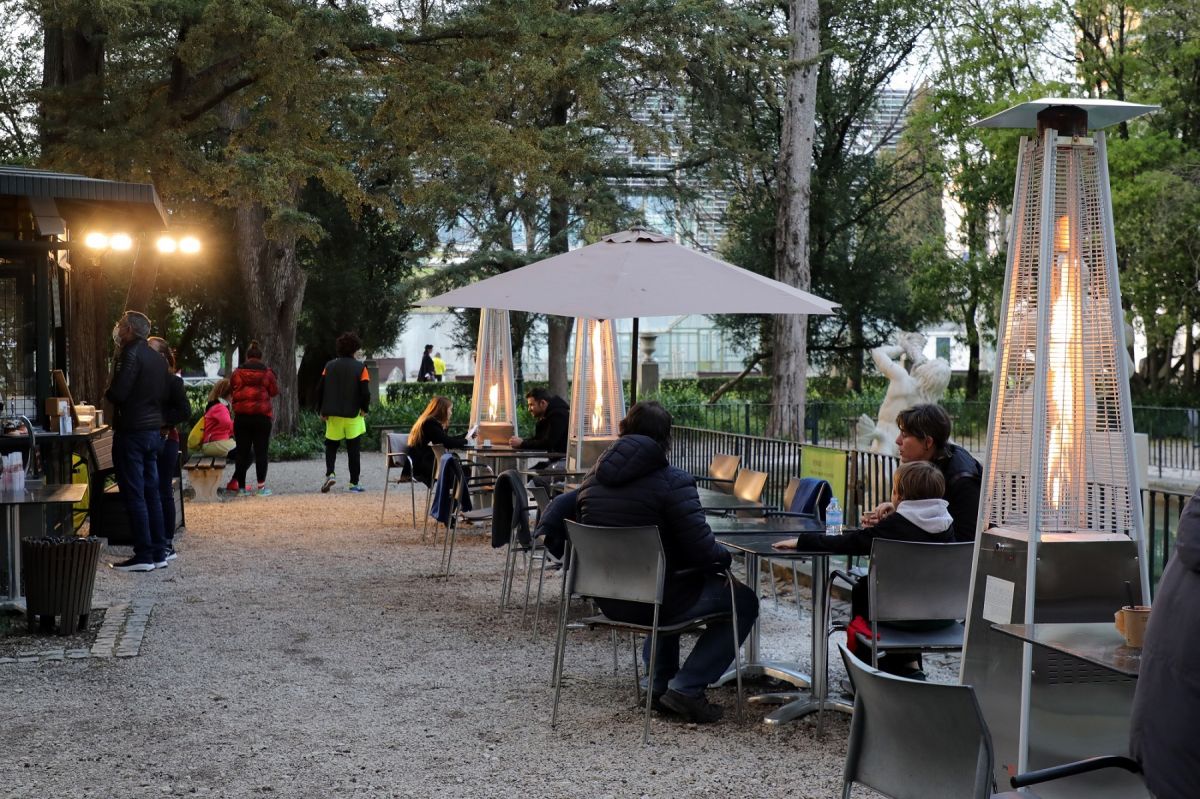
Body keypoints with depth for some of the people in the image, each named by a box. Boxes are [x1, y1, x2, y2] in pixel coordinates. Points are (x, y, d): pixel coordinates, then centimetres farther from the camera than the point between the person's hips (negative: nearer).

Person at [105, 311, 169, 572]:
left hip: (131, 431, -8)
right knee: (151, 492, 11)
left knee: (134, 495, -4)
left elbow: (118, 393, -19)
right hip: (154, 430, 8)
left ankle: (143, 556, -4)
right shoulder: (157, 358, 12)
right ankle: (158, 553, 13)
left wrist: (107, 392, 0)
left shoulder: (131, 354, -13)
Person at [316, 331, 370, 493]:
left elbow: (320, 390, 1)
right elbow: (365, 393, -12)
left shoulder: (329, 366, 2)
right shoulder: (360, 368, -7)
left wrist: (322, 411, 10)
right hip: (353, 415, -2)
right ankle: (354, 483, 6)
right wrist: (365, 409, 4)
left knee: (331, 446, 16)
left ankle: (329, 473, -7)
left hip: (333, 415, 2)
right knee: (353, 449, 6)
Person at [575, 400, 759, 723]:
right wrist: (725, 557, 4)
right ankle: (686, 688, 2)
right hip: (655, 599, -7)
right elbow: (702, 548, -20)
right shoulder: (672, 482, -18)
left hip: (609, 600, 7)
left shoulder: (593, 478, 3)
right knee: (744, 602, 12)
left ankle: (659, 683, 30)